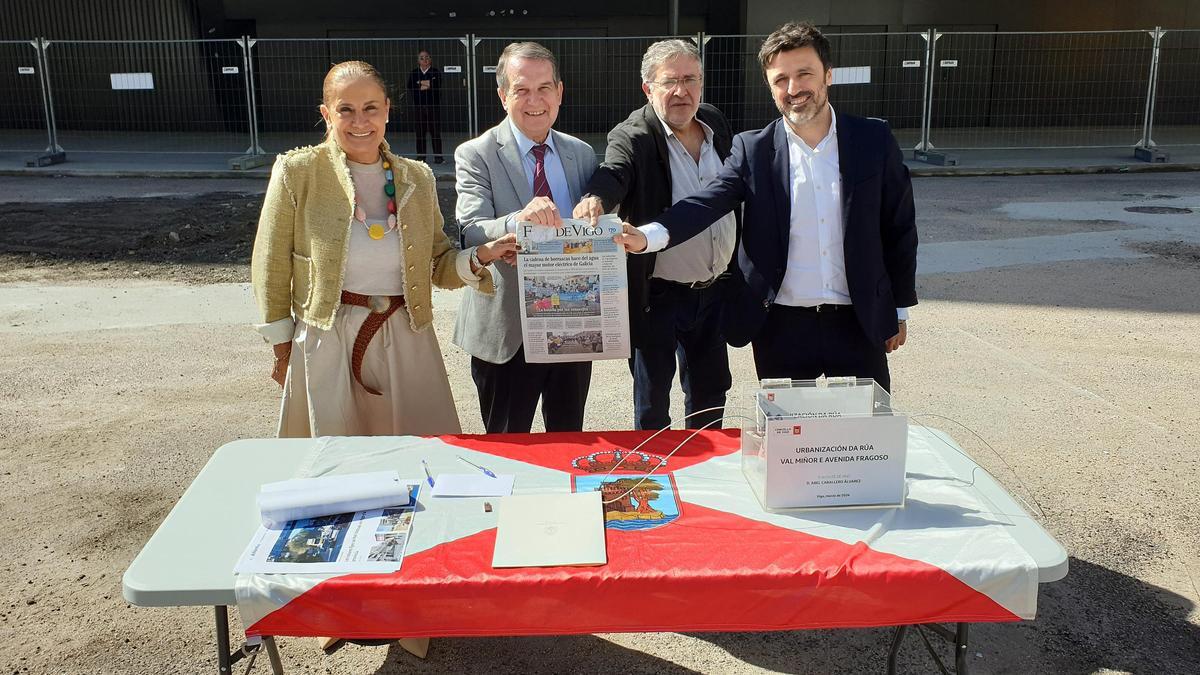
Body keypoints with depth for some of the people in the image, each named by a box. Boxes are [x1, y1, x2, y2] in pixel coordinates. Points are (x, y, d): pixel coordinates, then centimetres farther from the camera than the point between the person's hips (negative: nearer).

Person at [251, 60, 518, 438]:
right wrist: (283, 349, 3)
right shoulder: (298, 171, -5)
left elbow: (439, 266, 9)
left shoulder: (417, 179, 5)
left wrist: (481, 255, -10)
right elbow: (271, 268, 1)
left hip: (407, 342, 3)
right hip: (327, 343, -2)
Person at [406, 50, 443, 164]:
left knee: (435, 132, -3)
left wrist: (421, 83, -5)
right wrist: (424, 87, -10)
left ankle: (438, 157, 3)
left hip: (433, 106, -2)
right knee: (420, 133, 2)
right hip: (418, 106, 2)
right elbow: (410, 89, -1)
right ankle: (421, 157, 8)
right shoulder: (414, 73, 10)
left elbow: (437, 86, -12)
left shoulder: (436, 72, 4)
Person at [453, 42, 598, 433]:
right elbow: (471, 235, -22)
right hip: (507, 330, -4)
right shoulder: (475, 155, -9)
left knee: (570, 443, 20)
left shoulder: (582, 154, 6)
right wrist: (518, 220, -42)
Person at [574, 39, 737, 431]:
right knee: (653, 405, 10)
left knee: (710, 395, 21)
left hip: (713, 291, 6)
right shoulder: (633, 137, -14)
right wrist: (596, 198, -57)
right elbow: (613, 174, -34)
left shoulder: (716, 124, 4)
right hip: (658, 295, -5)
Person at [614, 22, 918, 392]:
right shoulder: (753, 150, -3)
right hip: (781, 325, 0)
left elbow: (899, 228, 5)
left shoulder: (873, 140, -1)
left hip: (859, 321, 1)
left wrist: (900, 308, 8)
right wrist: (648, 236, -36)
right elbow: (708, 201, -17)